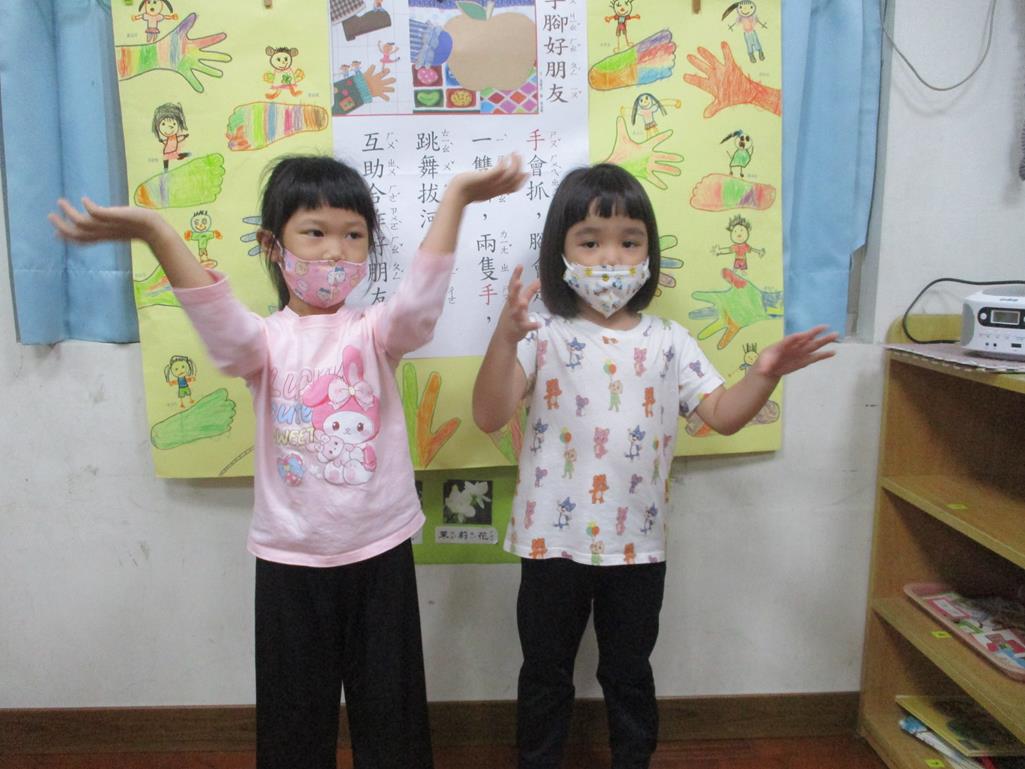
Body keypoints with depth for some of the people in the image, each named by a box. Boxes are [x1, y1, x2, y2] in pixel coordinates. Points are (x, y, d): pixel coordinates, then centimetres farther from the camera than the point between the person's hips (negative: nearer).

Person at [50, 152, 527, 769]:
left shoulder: (375, 332, -4)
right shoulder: (266, 339, -4)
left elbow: (420, 300, -25)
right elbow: (218, 318, -26)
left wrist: (456, 198, -36)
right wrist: (155, 232, -42)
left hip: (381, 552, 0)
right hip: (290, 560, 1)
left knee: (392, 708, 16)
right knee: (296, 717, 18)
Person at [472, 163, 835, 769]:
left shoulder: (668, 342, 0)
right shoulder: (542, 335, -9)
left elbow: (722, 415, -2)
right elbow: (489, 418, -20)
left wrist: (764, 376, -21)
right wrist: (505, 338, -34)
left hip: (637, 544, 2)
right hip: (553, 542, -1)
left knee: (629, 674, 22)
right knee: (546, 674, 18)